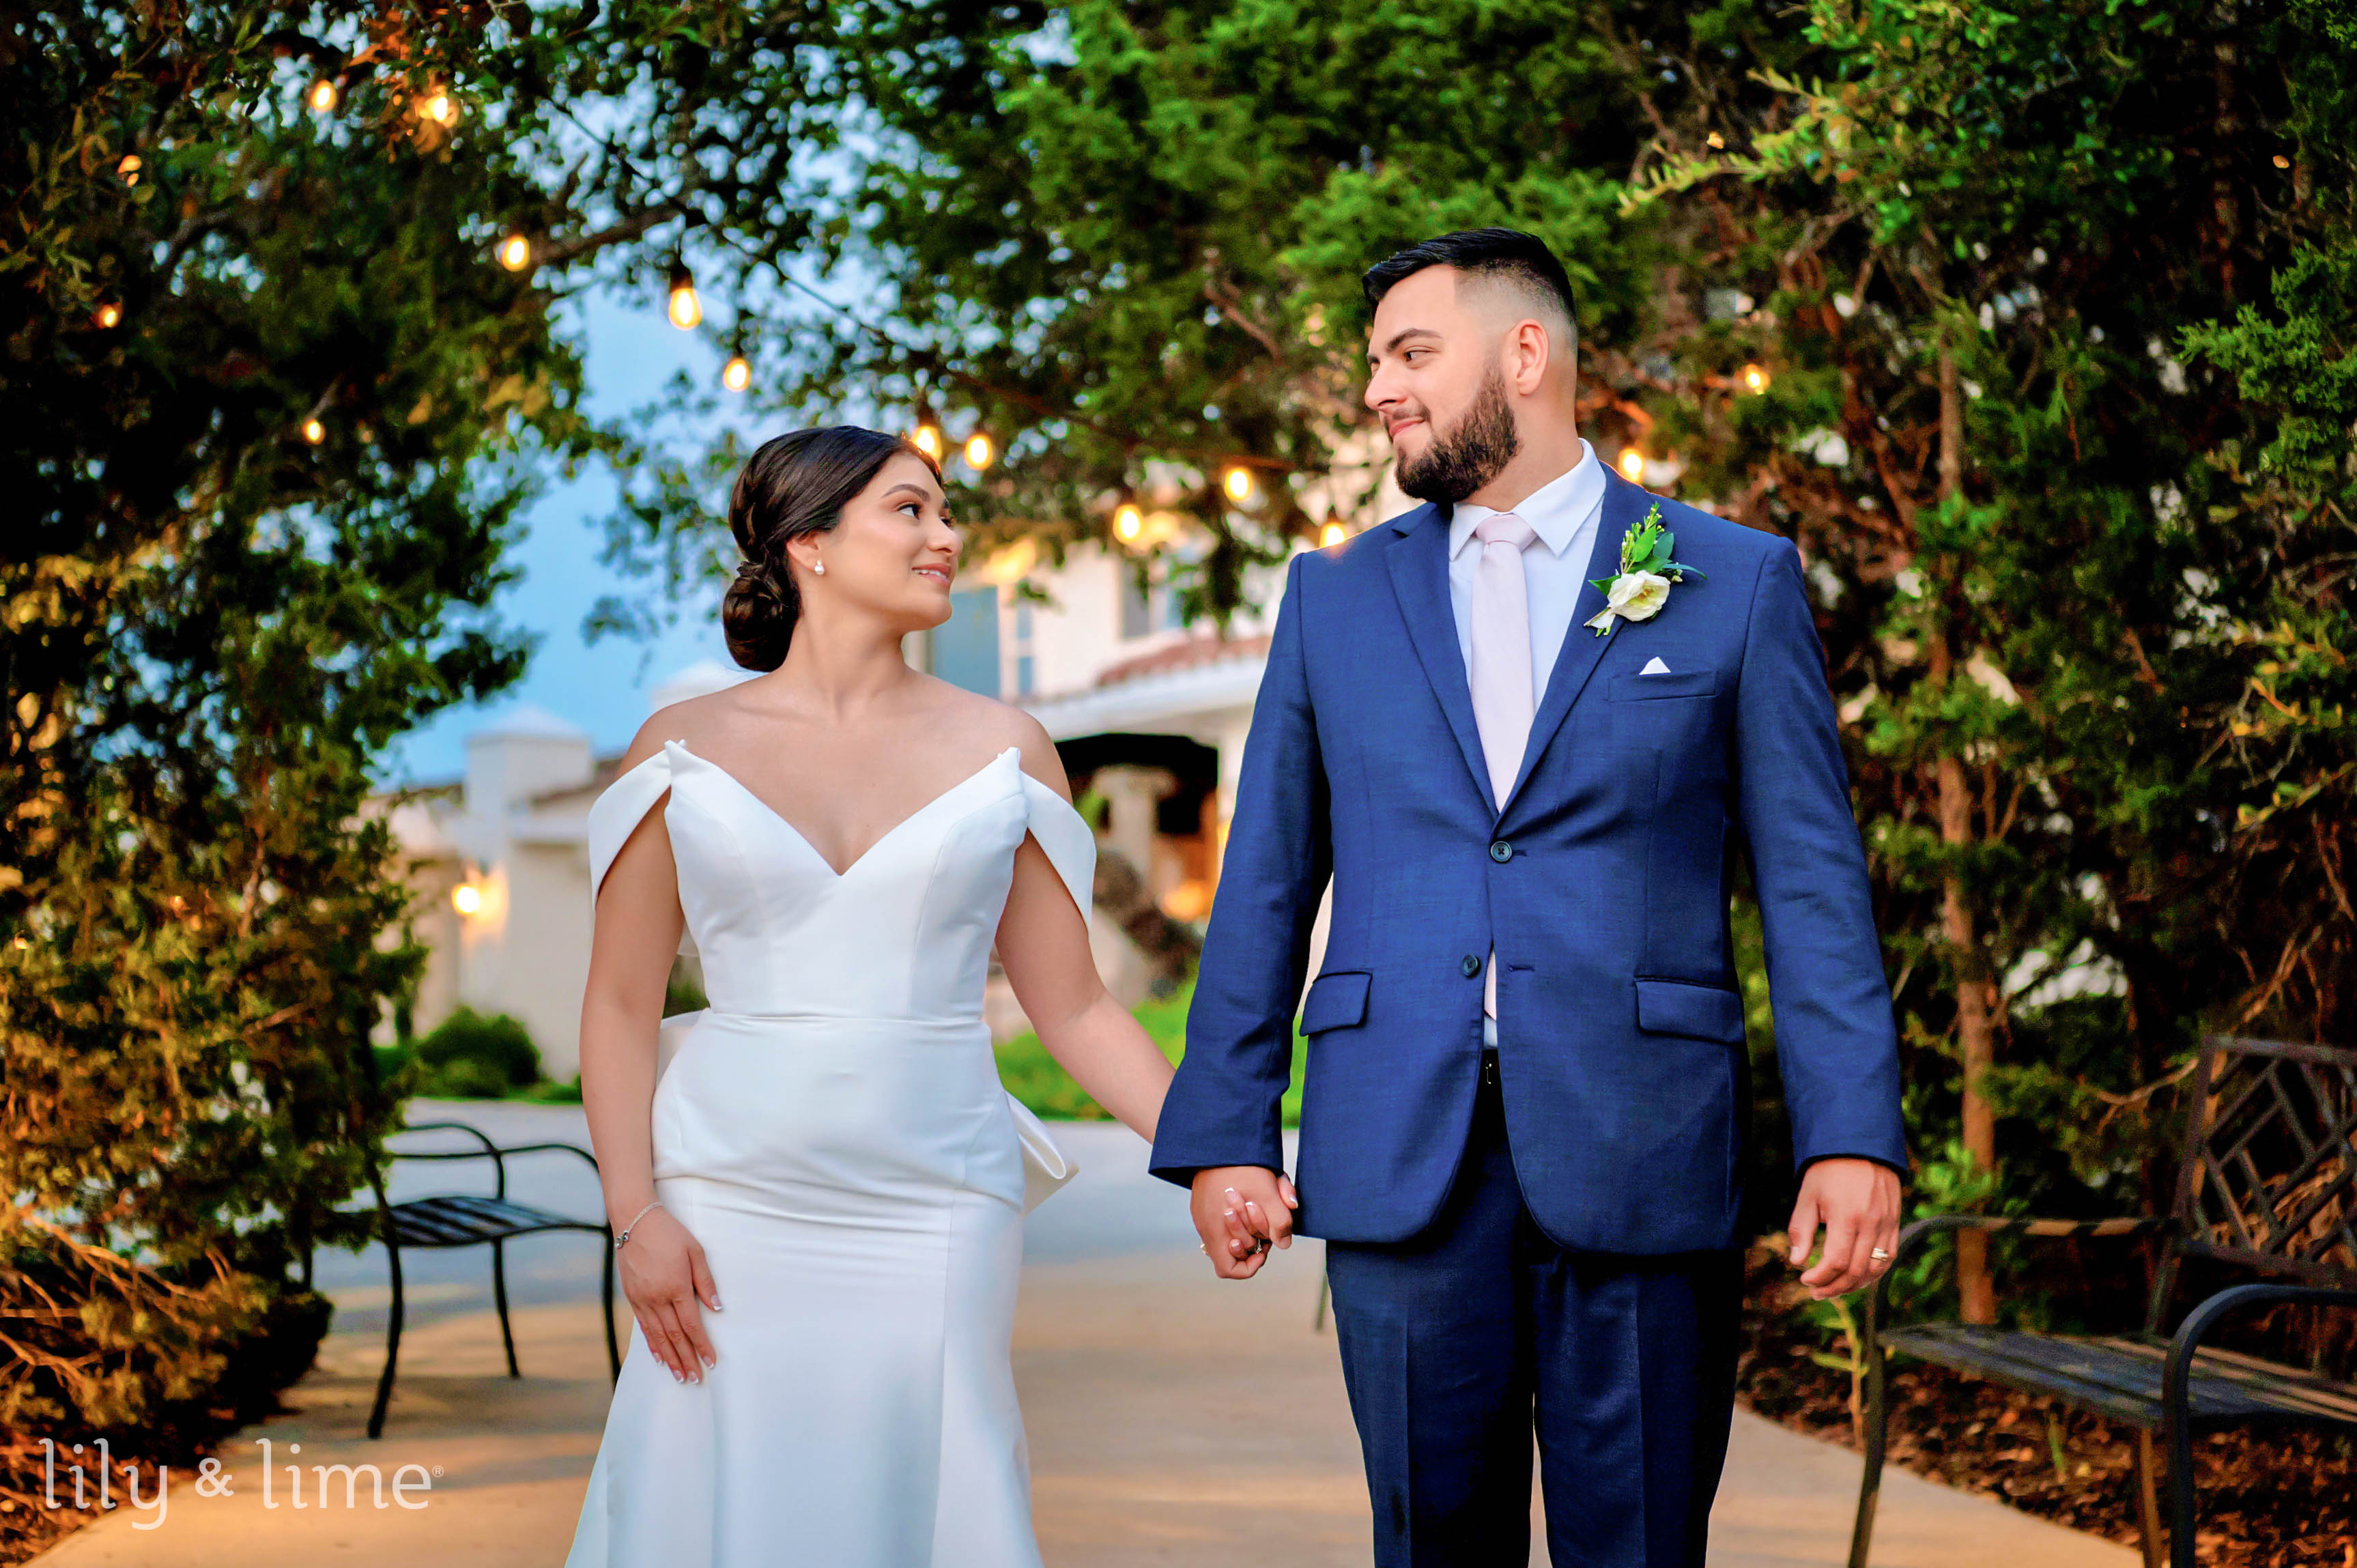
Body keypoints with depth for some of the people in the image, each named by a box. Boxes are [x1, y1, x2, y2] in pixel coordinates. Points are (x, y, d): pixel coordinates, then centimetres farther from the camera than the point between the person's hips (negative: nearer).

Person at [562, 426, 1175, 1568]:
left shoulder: (1002, 750, 6)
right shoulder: (687, 747, 4)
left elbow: (1071, 1009, 7)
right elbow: (620, 1007, 5)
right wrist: (635, 1216, -4)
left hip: (935, 1209, 1)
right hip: (732, 1206, 0)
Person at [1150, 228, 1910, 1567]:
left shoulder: (1738, 582, 4)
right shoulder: (1336, 594, 11)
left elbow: (1813, 884, 0)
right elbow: (1266, 888, 11)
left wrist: (1854, 1137, -9)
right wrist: (1224, 1134, 4)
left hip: (1640, 1158, -2)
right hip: (1398, 1159, 2)